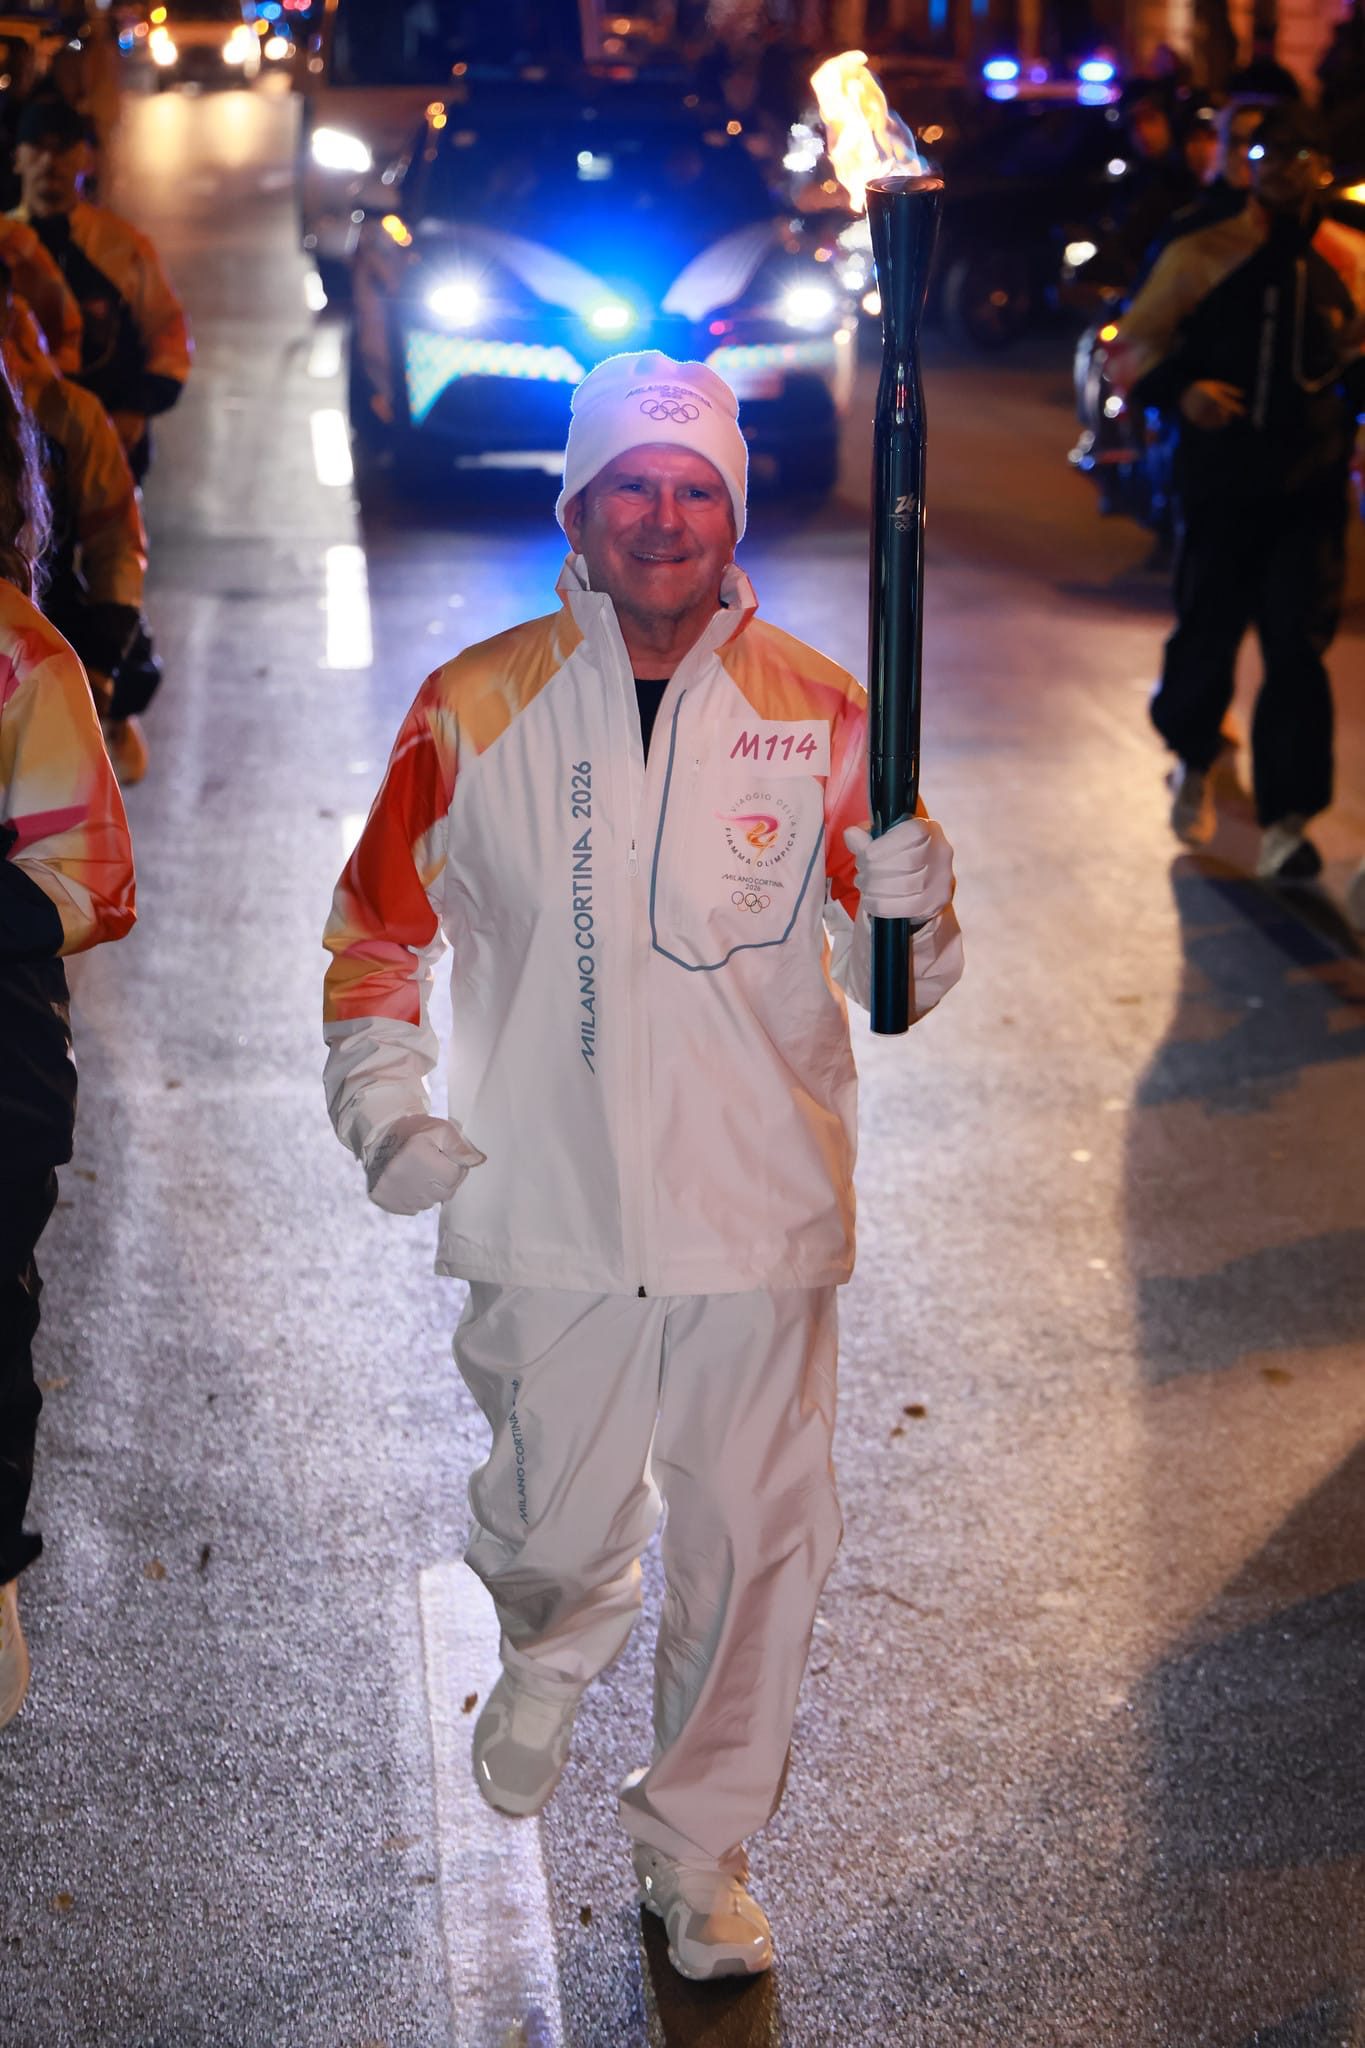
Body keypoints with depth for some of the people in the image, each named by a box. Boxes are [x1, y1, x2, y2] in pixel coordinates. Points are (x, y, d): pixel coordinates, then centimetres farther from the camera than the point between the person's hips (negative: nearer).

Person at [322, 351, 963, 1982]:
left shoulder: (818, 715, -5)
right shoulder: (473, 712, -5)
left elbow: (893, 989, -1)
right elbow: (378, 930, 8)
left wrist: (908, 915, -23)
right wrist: (383, 1109, -5)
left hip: (760, 1218, 0)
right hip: (546, 1216, 0)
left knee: (756, 1542, 9)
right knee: (551, 1531, 14)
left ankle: (696, 1844, 32)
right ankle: (554, 1657, 52)